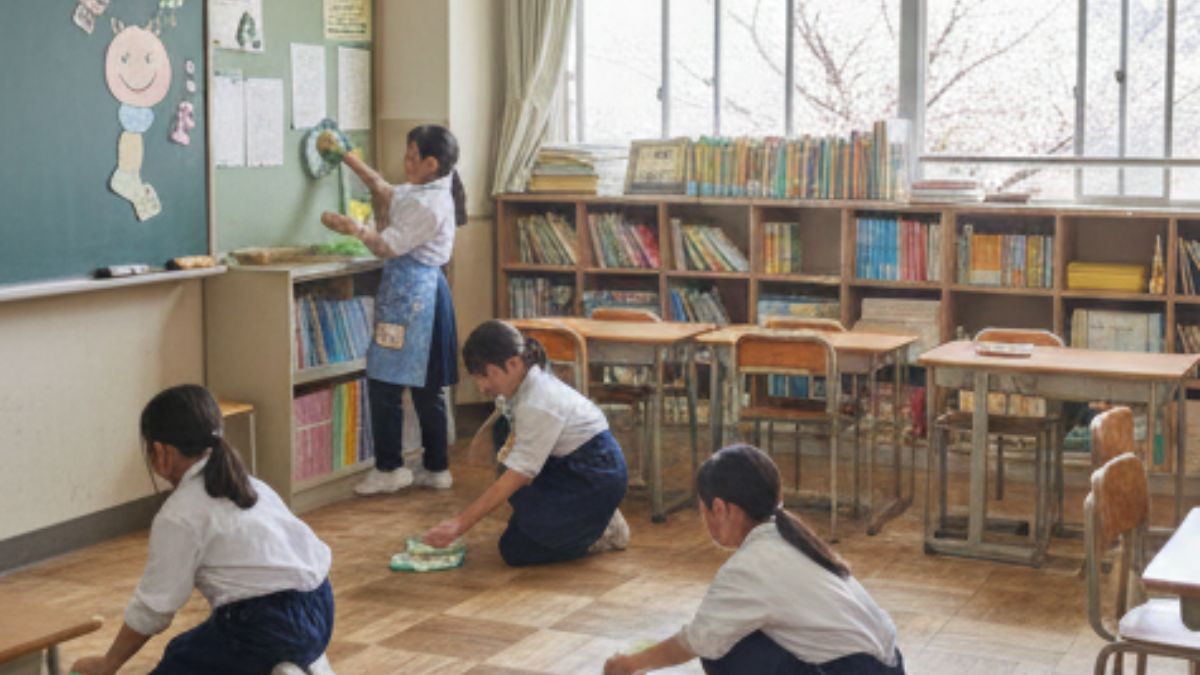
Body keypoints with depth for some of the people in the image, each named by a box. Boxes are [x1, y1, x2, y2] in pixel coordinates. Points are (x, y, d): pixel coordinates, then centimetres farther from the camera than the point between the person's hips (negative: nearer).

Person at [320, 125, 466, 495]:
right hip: (422, 289, 10)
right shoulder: (422, 191, 11)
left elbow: (389, 246, -16)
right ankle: (436, 468, 19)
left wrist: (354, 227, -8)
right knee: (426, 386, 13)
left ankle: (389, 468, 2)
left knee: (385, 382, -4)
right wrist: (351, 161, 30)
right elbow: (387, 192, 28)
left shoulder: (429, 204, -18)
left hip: (410, 293, -10)